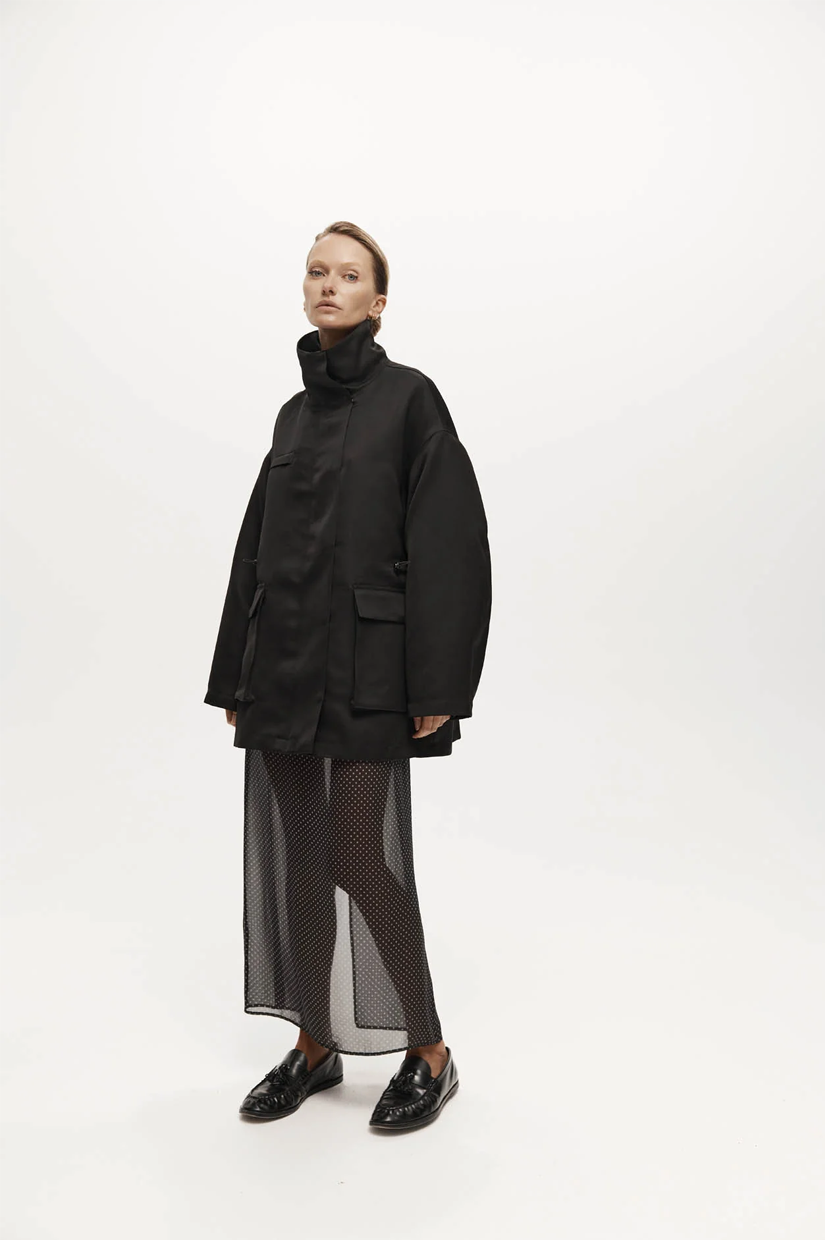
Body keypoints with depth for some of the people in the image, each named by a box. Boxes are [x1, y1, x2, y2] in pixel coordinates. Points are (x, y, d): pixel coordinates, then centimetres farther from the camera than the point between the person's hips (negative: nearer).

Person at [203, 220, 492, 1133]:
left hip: (365, 660, -6)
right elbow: (259, 543, 17)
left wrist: (437, 685, -15)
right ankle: (316, 1045, 25)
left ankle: (429, 1052, 14)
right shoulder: (295, 411, 15)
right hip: (282, 660, 6)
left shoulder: (407, 396, -3)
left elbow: (449, 537, -9)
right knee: (297, 857, 9)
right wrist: (235, 674, 14)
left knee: (362, 860, -5)